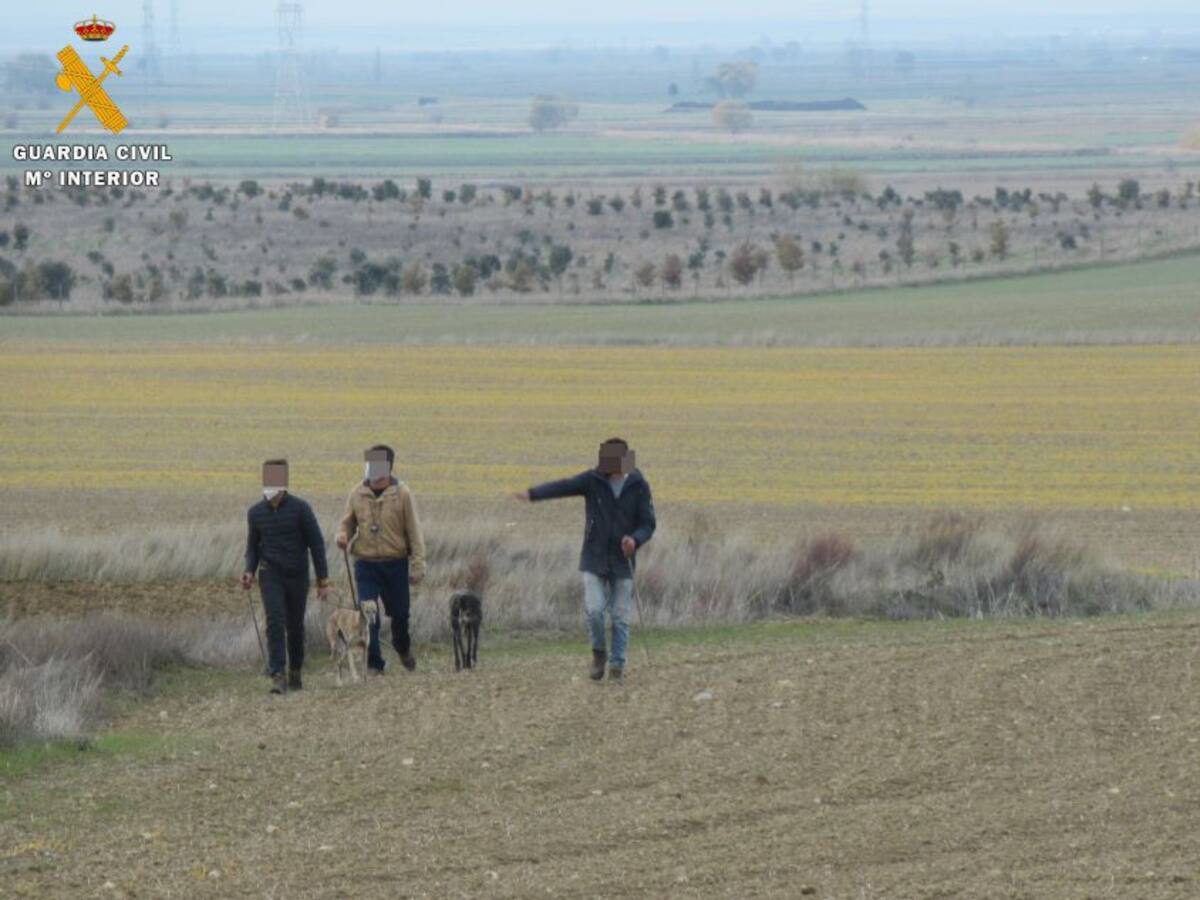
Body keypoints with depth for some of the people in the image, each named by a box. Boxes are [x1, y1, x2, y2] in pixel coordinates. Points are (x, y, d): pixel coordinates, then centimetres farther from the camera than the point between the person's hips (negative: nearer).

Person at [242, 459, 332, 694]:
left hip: (297, 576, -1)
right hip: (270, 575, 1)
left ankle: (295, 672, 31)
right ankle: (277, 677, -21)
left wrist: (323, 580, -6)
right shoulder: (256, 512, 1)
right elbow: (252, 547, 13)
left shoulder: (300, 509, -8)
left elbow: (316, 544, -4)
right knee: (275, 623, -14)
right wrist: (249, 571, -5)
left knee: (295, 626, 10)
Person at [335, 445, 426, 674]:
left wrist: (417, 566, -6)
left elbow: (413, 531, -1)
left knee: (399, 613, 11)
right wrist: (343, 536, -10)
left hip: (395, 564, -1)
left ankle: (403, 649, 40)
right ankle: (374, 664, 1)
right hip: (366, 564, 1)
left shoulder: (401, 494, -3)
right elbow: (348, 523, 15)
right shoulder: (357, 494, 3)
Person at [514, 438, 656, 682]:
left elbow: (648, 524, -3)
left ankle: (617, 666, 14)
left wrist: (635, 540, -25)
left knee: (620, 617, 2)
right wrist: (532, 494, -37)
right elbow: (562, 487, -20)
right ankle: (599, 653, 16)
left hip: (622, 561, 0)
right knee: (594, 610, -11)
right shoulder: (593, 480, -6)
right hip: (594, 560, 0)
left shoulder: (639, 487, -4)